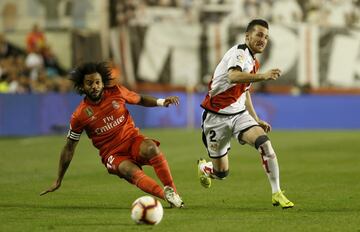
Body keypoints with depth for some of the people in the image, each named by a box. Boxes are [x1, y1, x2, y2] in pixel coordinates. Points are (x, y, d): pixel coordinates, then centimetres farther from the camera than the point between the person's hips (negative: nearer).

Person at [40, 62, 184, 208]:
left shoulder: (116, 92, -1)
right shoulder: (80, 116, -5)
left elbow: (140, 100, 16)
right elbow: (69, 148, 4)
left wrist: (161, 102, -4)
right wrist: (58, 181, 6)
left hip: (132, 140, 2)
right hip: (113, 154, -2)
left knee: (151, 148, -33)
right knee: (131, 171, -35)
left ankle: (170, 189, -25)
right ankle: (167, 196, -44)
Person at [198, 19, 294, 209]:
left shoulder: (253, 62, 12)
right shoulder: (240, 52, -16)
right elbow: (233, 77, -38)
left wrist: (257, 120, 21)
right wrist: (262, 76, -51)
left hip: (239, 114, 7)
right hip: (217, 117, -6)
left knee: (264, 143, -22)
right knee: (221, 172, 3)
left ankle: (277, 194, -18)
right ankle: (203, 168, 41)